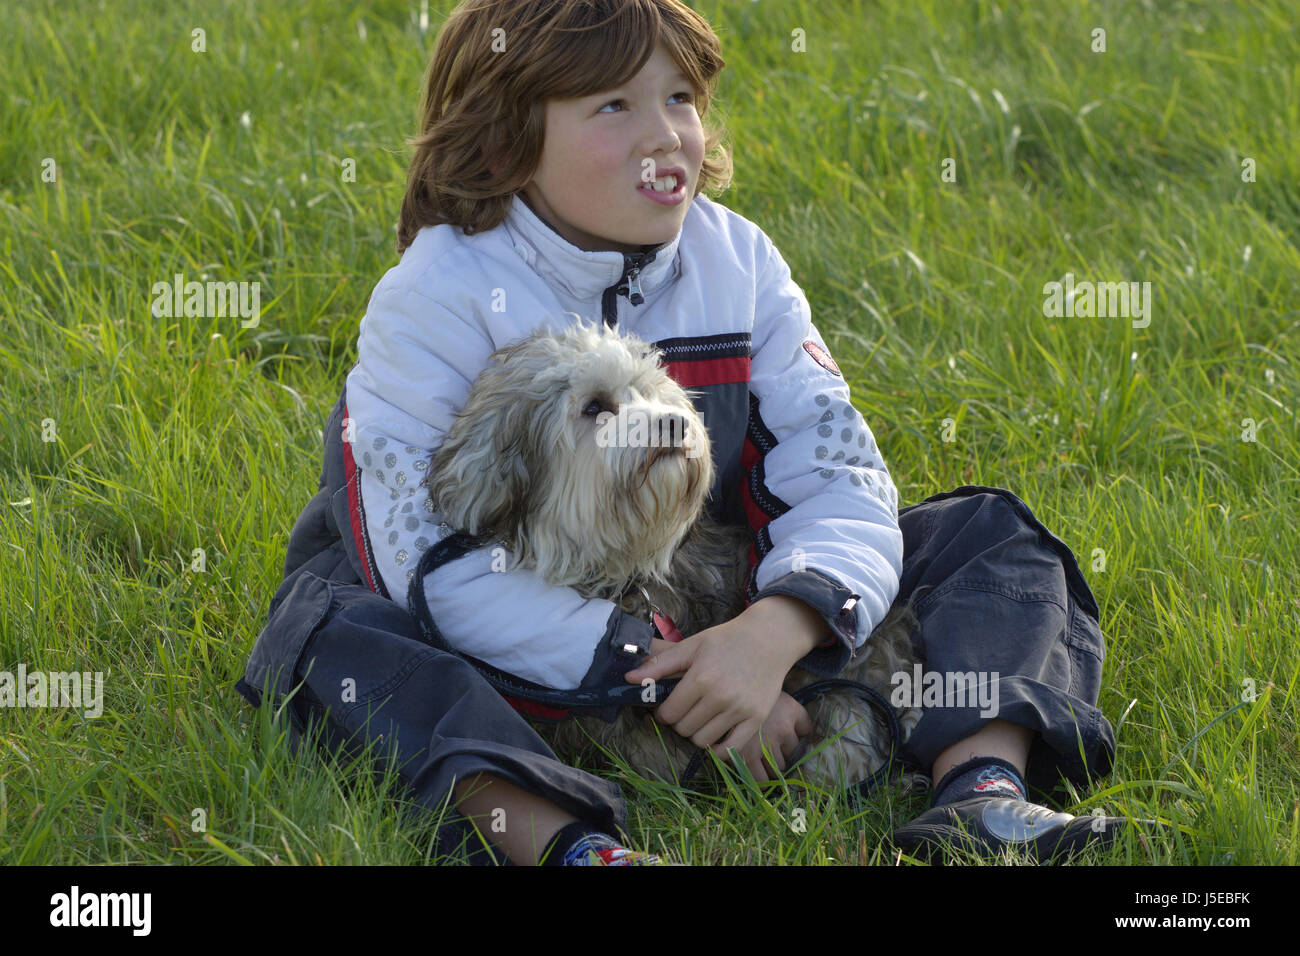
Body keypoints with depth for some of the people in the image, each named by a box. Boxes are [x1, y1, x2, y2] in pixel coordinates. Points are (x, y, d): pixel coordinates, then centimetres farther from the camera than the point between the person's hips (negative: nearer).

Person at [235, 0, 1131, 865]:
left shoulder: (737, 262, -5)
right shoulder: (438, 295, -17)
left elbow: (841, 487, -12)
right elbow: (430, 561, -26)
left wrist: (772, 632, -34)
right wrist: (653, 664, -33)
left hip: (707, 628, 4)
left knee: (987, 534, -5)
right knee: (326, 625, -35)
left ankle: (981, 790, -32)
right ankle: (560, 840, -57)